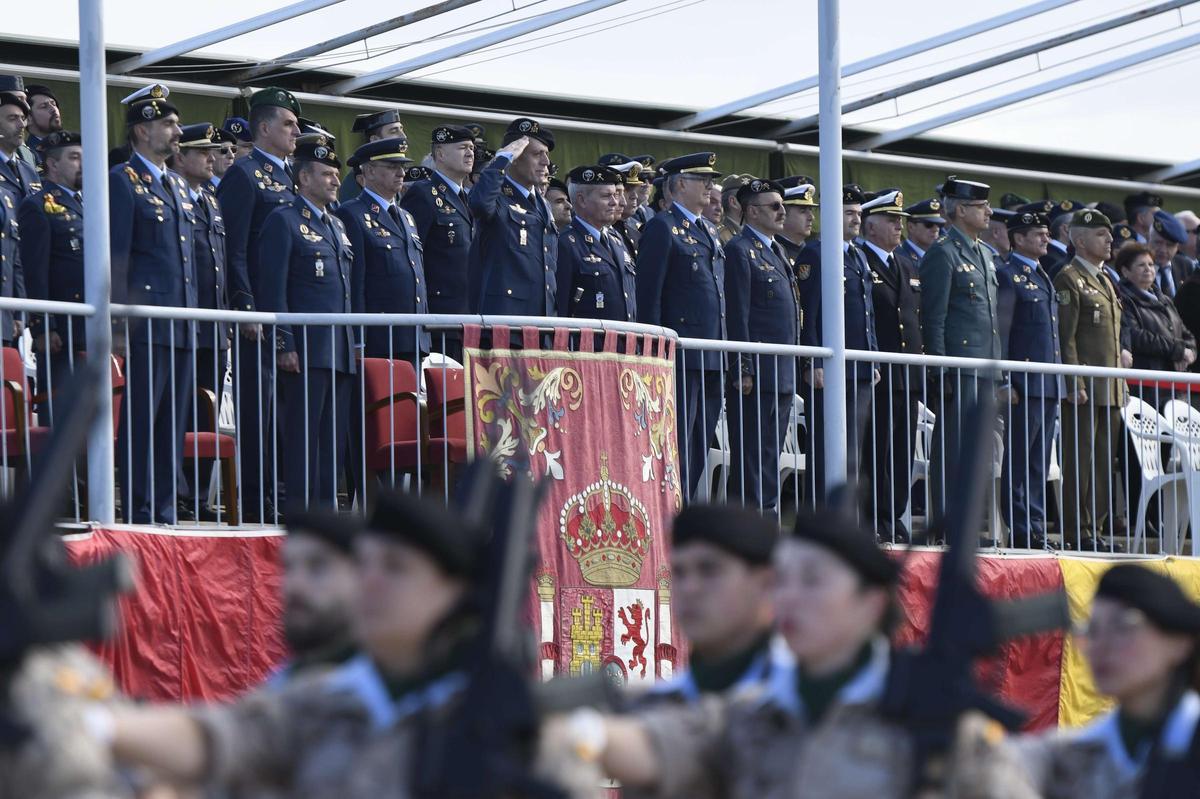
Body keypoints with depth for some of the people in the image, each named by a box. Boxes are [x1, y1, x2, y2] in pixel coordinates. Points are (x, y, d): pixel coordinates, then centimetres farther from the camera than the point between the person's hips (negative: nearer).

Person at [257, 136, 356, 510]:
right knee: (304, 433, -8)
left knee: (334, 436, 7)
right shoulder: (284, 221, -3)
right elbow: (273, 287, -9)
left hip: (340, 350, 8)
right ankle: (301, 509, -7)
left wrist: (354, 342, 17)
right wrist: (284, 345, -15)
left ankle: (327, 505, 10)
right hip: (306, 349, -8)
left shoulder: (337, 225, 22)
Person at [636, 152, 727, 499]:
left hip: (712, 357, 8)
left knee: (700, 445, 8)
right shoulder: (662, 228, -5)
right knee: (678, 444, -9)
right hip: (682, 353, -8)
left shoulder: (709, 230, 21)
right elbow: (649, 293, -10)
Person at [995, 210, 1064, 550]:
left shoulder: (1043, 276, 19)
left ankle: (1035, 528, 13)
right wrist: (1004, 382, -17)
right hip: (1023, 382, -9)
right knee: (1019, 460, -5)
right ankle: (1019, 530, -3)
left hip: (1050, 383, 9)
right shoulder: (1007, 275, -7)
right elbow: (1000, 332, -12)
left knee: (1039, 462, 10)